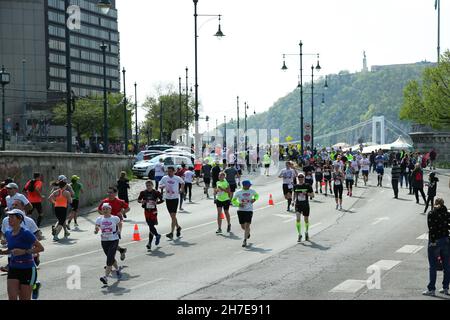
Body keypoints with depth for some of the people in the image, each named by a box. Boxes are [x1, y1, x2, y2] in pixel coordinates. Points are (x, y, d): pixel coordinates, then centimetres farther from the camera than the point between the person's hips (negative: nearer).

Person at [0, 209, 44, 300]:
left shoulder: (26, 234, -15)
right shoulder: (8, 234, 5)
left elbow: (40, 248, -16)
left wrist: (24, 251, -25)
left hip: (27, 269, -5)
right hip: (13, 269, 5)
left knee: (24, 299, 3)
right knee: (12, 297, -6)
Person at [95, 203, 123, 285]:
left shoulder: (115, 218, -5)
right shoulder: (99, 219, -1)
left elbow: (120, 223, 16)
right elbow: (97, 228, -5)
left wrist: (119, 230, 3)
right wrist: (96, 230, -26)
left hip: (114, 240, -4)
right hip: (104, 241, 4)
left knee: (109, 259, -15)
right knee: (111, 258, 17)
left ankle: (106, 277, -18)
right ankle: (117, 269, 46)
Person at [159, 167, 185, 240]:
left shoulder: (177, 178, -4)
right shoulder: (164, 178, 2)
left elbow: (182, 183, 15)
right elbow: (160, 185, 3)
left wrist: (181, 190, 6)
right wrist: (162, 186, -18)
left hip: (175, 198, -4)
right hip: (167, 198, 4)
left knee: (173, 215, -11)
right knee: (172, 216, 13)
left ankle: (171, 233, -14)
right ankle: (178, 227, 37)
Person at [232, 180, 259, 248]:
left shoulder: (252, 191, 2)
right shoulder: (238, 192, -3)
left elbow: (257, 195, 23)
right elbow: (233, 200, 6)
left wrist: (254, 199, 1)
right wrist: (239, 204, -12)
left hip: (249, 210, 0)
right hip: (241, 210, 0)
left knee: (247, 225, -12)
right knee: (243, 226, 6)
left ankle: (245, 241, -8)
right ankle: (248, 232, 41)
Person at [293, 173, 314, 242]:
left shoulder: (308, 186, -4)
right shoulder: (296, 186, 3)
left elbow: (312, 195, -1)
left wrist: (307, 193, -18)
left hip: (306, 205, 0)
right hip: (298, 205, 1)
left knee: (306, 220, 12)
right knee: (298, 218, -18)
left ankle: (306, 233, 36)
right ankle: (299, 234, -12)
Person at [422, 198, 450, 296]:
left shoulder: (431, 214, -8)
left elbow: (431, 229, -15)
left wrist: (432, 241, -15)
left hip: (434, 241, -4)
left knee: (433, 267, 2)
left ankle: (431, 289, 4)